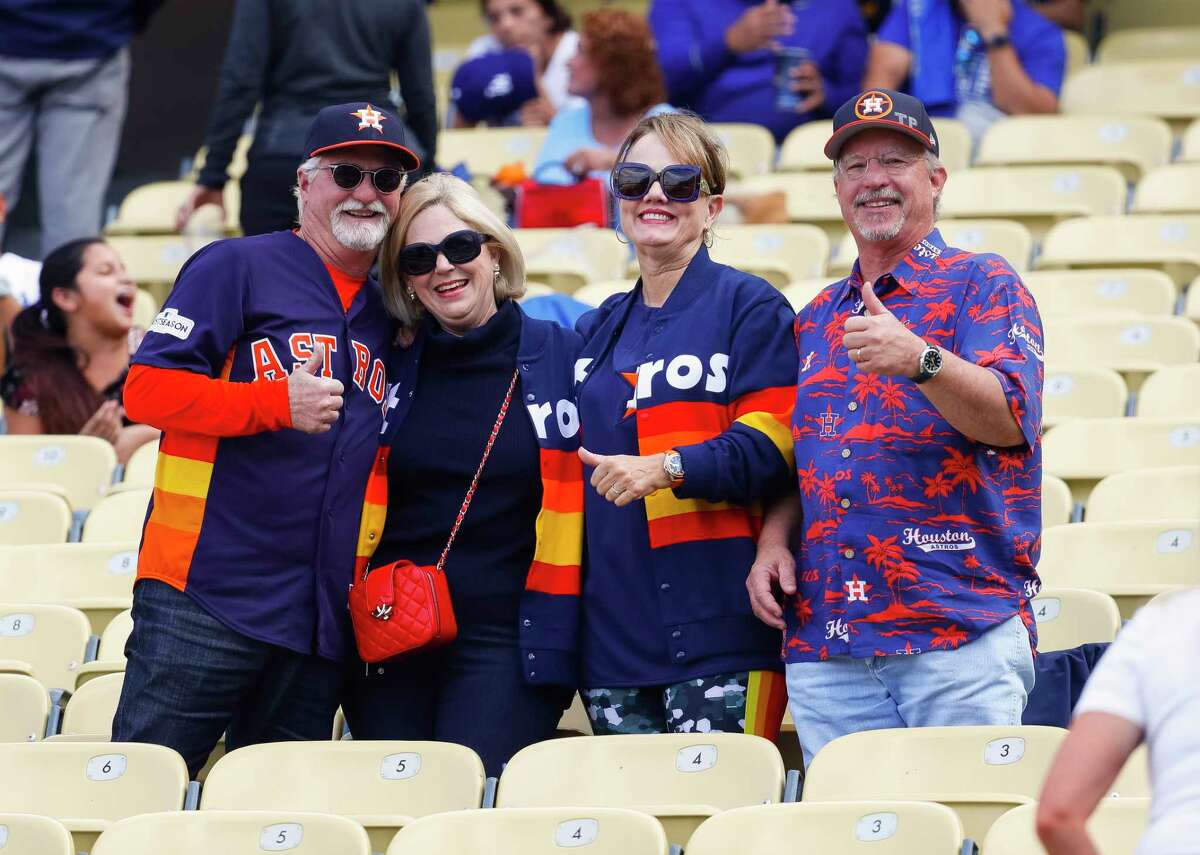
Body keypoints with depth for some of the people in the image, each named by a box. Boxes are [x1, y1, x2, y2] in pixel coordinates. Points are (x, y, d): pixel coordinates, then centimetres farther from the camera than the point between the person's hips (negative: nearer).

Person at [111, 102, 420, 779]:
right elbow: (147, 388, -8)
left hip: (323, 622, 6)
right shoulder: (238, 268, 0)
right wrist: (276, 404, -15)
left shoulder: (391, 316, 18)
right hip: (205, 597, -6)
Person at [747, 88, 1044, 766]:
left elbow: (1008, 421, -13)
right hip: (825, 640, 5)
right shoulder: (816, 320, 21)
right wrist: (774, 543, 6)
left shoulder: (982, 286, 3)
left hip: (961, 633, -5)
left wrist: (920, 361, -29)